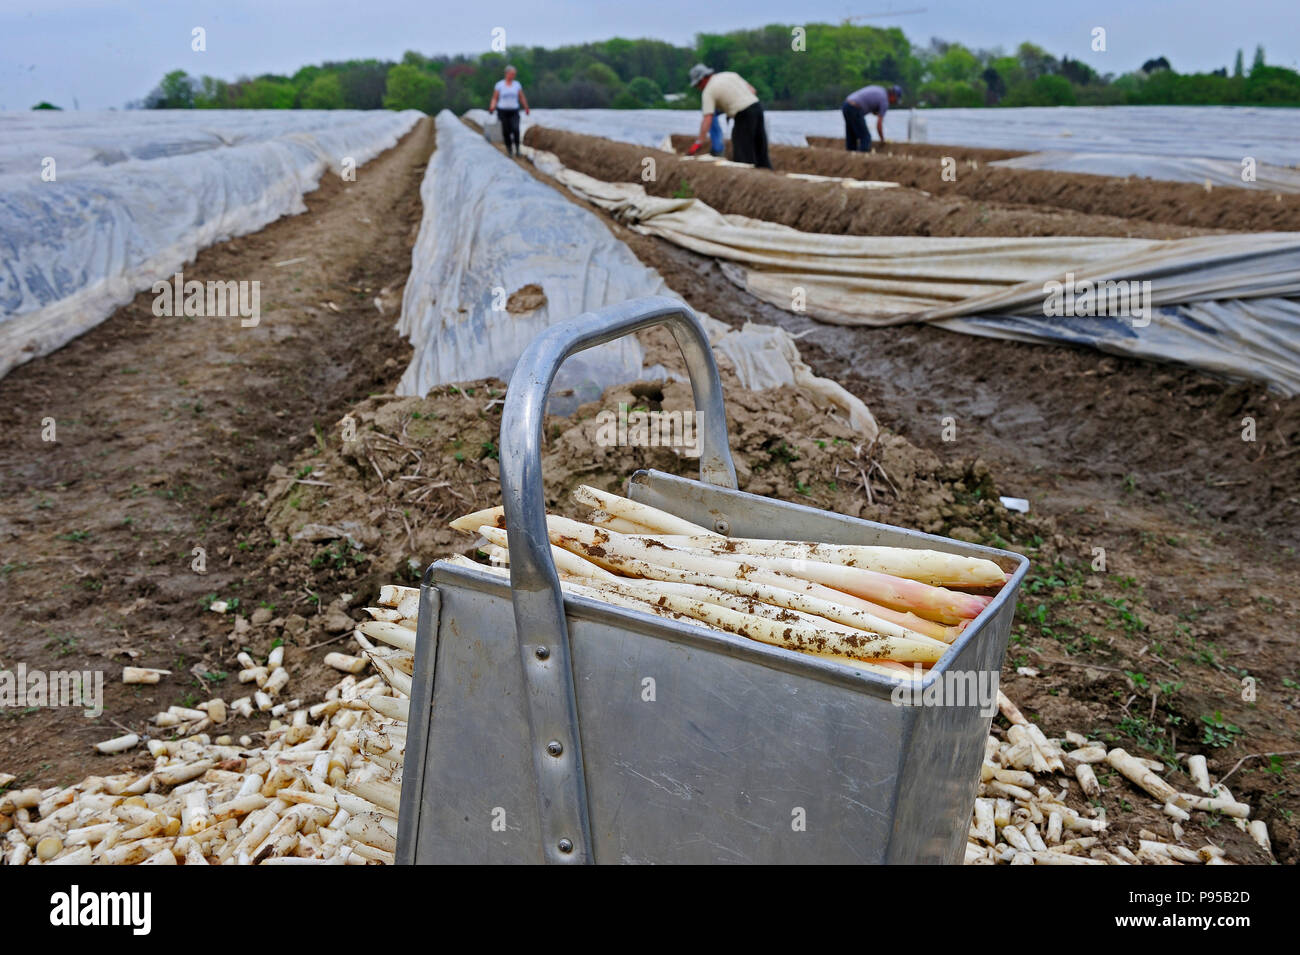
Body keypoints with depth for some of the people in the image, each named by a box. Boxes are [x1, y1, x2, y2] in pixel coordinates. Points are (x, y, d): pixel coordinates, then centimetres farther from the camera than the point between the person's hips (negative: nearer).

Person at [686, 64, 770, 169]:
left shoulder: (708, 91, -2)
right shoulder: (730, 74, 18)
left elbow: (707, 118, -13)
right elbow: (752, 90, 18)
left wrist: (700, 141, -14)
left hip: (744, 115, -8)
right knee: (760, 150, 14)